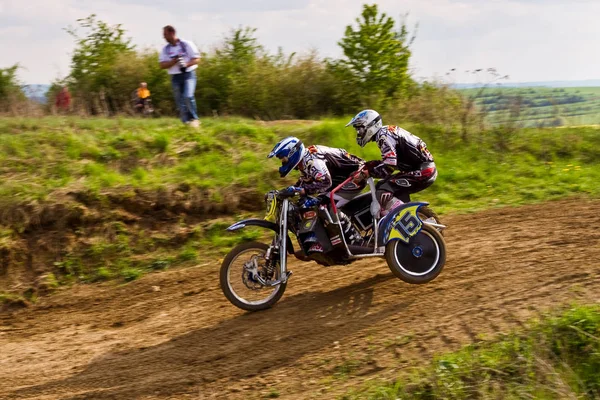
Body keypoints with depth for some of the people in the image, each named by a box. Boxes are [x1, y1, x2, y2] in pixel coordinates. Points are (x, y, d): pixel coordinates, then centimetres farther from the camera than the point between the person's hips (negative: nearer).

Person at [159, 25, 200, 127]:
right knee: (180, 102, 2)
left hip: (188, 74, -4)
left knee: (188, 97, -22)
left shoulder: (187, 44, -2)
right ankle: (186, 122, 11)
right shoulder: (165, 49, 8)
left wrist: (186, 64, -21)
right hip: (175, 77, 4)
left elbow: (196, 59, -3)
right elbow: (162, 65, 2)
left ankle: (194, 119, -6)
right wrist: (174, 61, -14)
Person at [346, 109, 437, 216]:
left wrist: (364, 174, -20)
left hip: (422, 172, -10)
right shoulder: (386, 131, 17)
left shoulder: (383, 135, -13)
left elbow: (389, 166, -25)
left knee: (383, 192, -16)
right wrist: (364, 166, 17)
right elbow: (387, 161, 26)